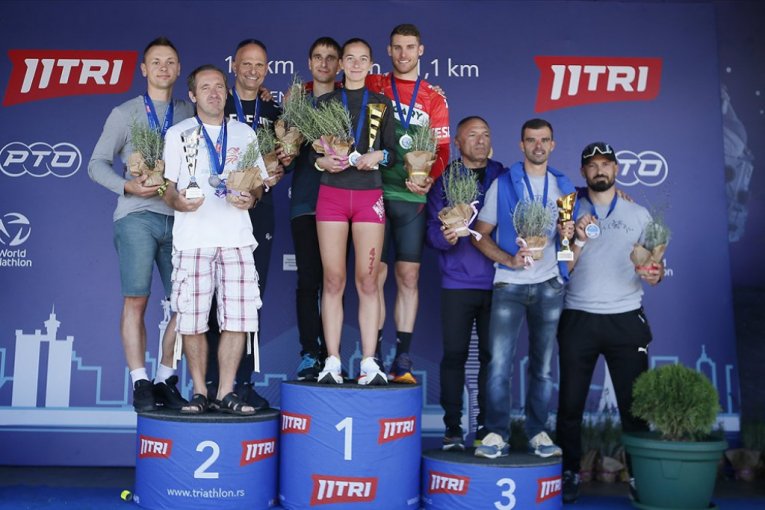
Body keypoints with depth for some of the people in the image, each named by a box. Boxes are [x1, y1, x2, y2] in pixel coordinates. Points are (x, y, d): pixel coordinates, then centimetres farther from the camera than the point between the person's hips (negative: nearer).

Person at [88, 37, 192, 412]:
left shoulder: (189, 115, 14)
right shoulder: (124, 113, 10)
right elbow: (98, 164, 7)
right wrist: (129, 187, -10)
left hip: (179, 218, 2)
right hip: (137, 216, -2)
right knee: (136, 300, -5)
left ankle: (166, 379, 13)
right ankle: (140, 383, 4)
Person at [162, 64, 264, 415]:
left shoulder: (245, 133, 17)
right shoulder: (178, 134, 11)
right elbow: (166, 186, 8)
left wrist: (250, 198, -4)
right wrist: (177, 201, -14)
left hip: (236, 237, 1)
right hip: (192, 238, -1)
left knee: (238, 318, -5)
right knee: (192, 320, -2)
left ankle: (226, 392, 7)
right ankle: (199, 392, 13)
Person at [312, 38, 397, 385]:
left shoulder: (382, 104, 14)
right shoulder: (324, 102, 13)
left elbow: (394, 153, 10)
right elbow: (310, 150, 10)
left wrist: (378, 156, -10)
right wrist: (323, 161, -10)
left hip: (369, 195, 0)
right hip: (331, 194, 0)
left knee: (367, 280, -4)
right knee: (333, 280, -2)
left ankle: (369, 363, 0)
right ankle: (332, 362, 2)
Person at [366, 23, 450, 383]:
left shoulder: (433, 98, 12)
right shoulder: (372, 86, 10)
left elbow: (442, 148, 7)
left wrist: (429, 178, -11)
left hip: (412, 196, 1)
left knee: (408, 276, 1)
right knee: (375, 275, -2)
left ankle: (402, 360, 7)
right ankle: (373, 358, 5)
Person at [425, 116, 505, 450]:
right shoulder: (444, 181, 8)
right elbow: (432, 231, 1)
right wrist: (445, 237, -21)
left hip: (496, 282, 1)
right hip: (457, 283, -1)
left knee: (492, 355, 3)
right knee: (454, 354, 0)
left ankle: (487, 426, 16)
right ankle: (453, 429, 10)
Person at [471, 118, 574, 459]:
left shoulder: (564, 186, 12)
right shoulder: (502, 184, 3)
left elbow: (572, 233, 18)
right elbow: (480, 235, 1)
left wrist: (569, 235, -6)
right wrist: (510, 260, -14)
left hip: (549, 285, 3)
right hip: (510, 283, -2)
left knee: (543, 364, 7)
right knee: (499, 362, -8)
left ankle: (537, 432, 17)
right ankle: (496, 433, 2)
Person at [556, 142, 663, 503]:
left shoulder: (639, 214, 11)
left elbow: (652, 267, 9)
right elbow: (562, 269, 2)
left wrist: (656, 274, -13)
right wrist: (579, 240, -14)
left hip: (626, 319, 0)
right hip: (579, 319, 0)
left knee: (634, 403, -1)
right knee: (571, 401, 3)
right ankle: (569, 473, 14)